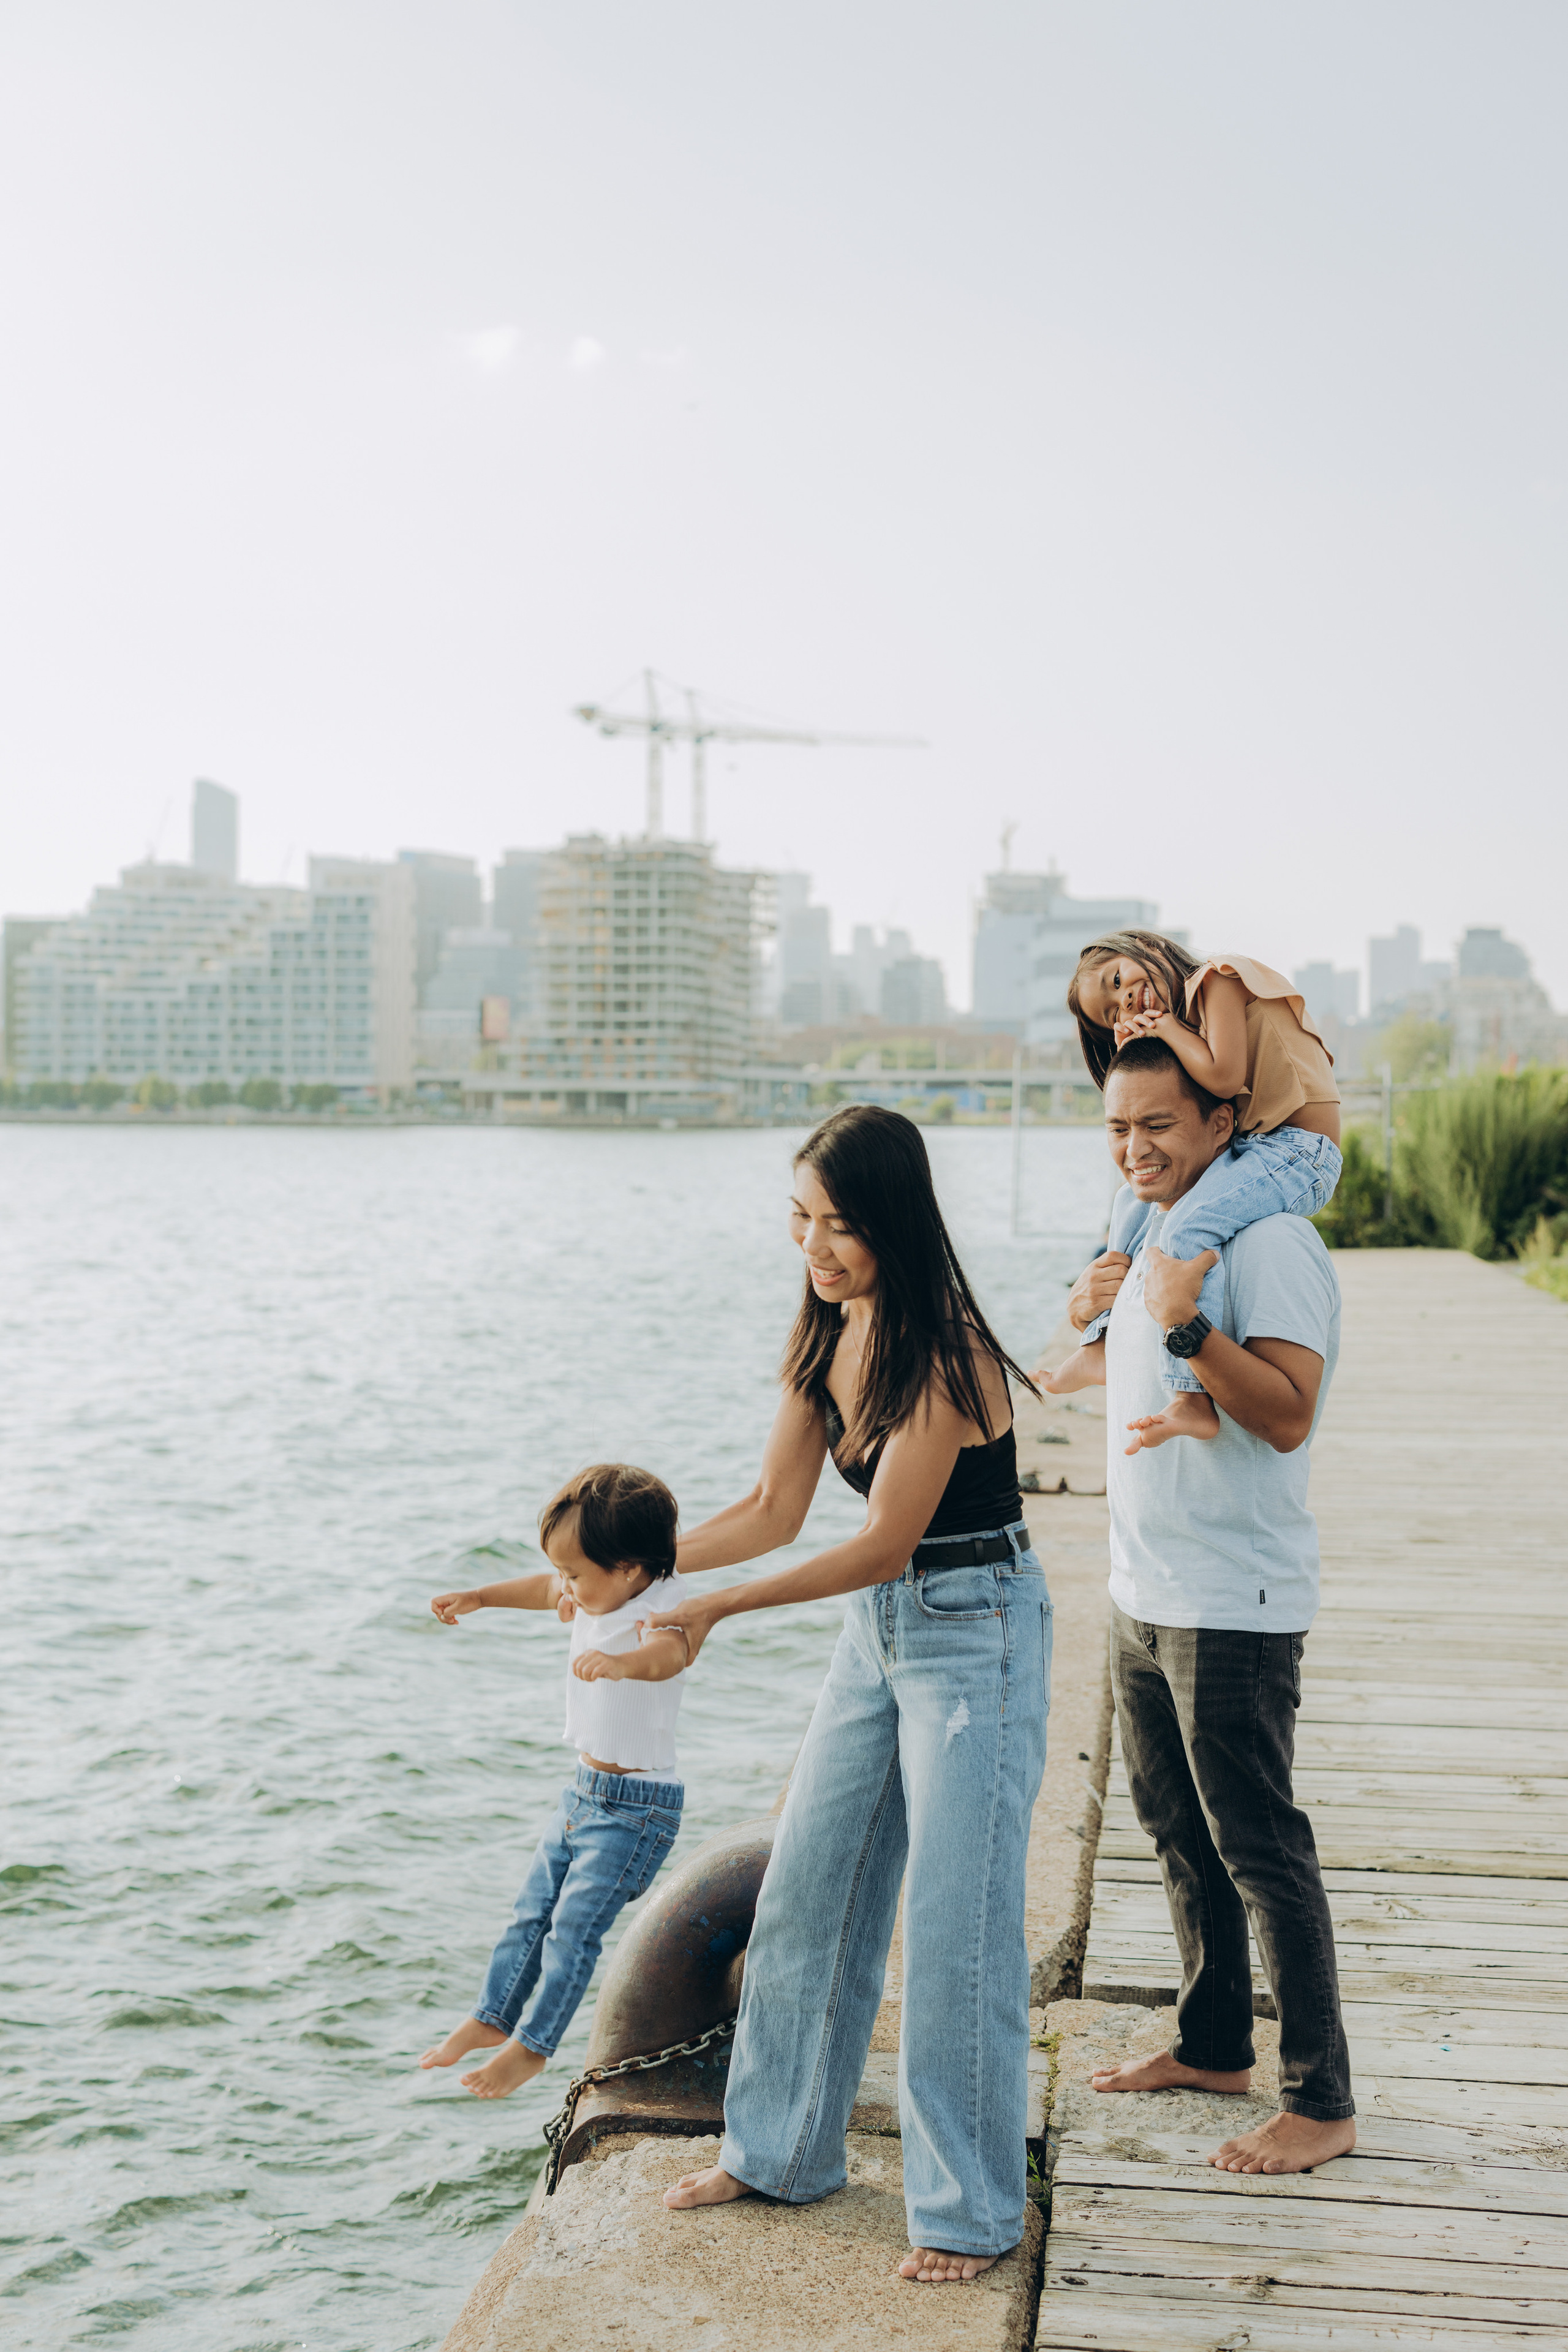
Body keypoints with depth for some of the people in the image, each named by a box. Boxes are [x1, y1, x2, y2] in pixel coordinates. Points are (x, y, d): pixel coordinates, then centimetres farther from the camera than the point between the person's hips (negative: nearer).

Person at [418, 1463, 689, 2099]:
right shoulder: (598, 1594, 2)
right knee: (532, 1909, 16)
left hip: (635, 1807, -8)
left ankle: (532, 2046, 8)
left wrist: (621, 1663, -67)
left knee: (575, 1924, -7)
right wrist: (477, 1598, 28)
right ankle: (492, 2018, 30)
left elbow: (671, 1653, -47)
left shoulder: (662, 1606, -24)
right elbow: (545, 1591, 24)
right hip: (585, 1790, 9)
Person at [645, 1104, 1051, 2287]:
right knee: (805, 1892, 13)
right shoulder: (824, 1336, 1)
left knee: (956, 1921, -3)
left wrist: (722, 1608, -23)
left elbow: (884, 1543, -23)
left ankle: (973, 2208, 14)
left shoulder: (944, 1352, -23)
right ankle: (783, 2151, 30)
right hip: (878, 1628, 8)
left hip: (976, 1634, -8)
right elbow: (775, 1508, 6)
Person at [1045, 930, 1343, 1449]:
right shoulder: (1191, 1024, 20)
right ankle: (1105, 1347, 21)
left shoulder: (1220, 978, -6)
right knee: (1135, 1202, 18)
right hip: (1249, 1149, 10)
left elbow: (1225, 1078, -19)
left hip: (1300, 1150, -10)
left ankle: (1195, 1400, -34)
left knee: (1190, 1226, -30)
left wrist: (1168, 1027, -5)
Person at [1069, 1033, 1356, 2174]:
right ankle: (1214, 2045, 34)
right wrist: (1100, 1308, 8)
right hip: (1143, 1593, 9)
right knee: (1180, 1833, 19)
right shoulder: (1153, 1234, 12)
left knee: (1260, 1849, -3)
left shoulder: (1268, 1242, -16)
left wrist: (1186, 1322, -32)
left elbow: (1288, 1413, -25)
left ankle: (1322, 2104, 9)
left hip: (1235, 1604, -9)